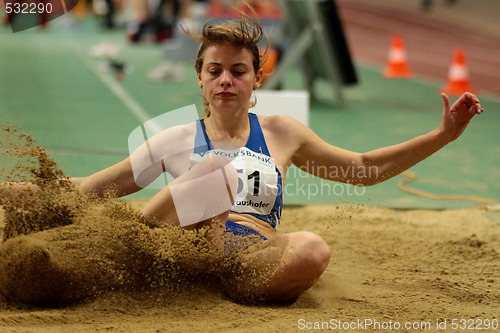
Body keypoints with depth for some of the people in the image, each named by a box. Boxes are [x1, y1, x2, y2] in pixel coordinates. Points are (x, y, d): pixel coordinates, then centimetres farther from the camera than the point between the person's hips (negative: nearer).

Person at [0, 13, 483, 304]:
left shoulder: (280, 133, 22)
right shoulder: (179, 140, 18)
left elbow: (364, 169, 27)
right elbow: (91, 188, 18)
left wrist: (443, 135, 19)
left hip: (257, 257, 1)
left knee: (312, 250, -35)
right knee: (215, 172, -31)